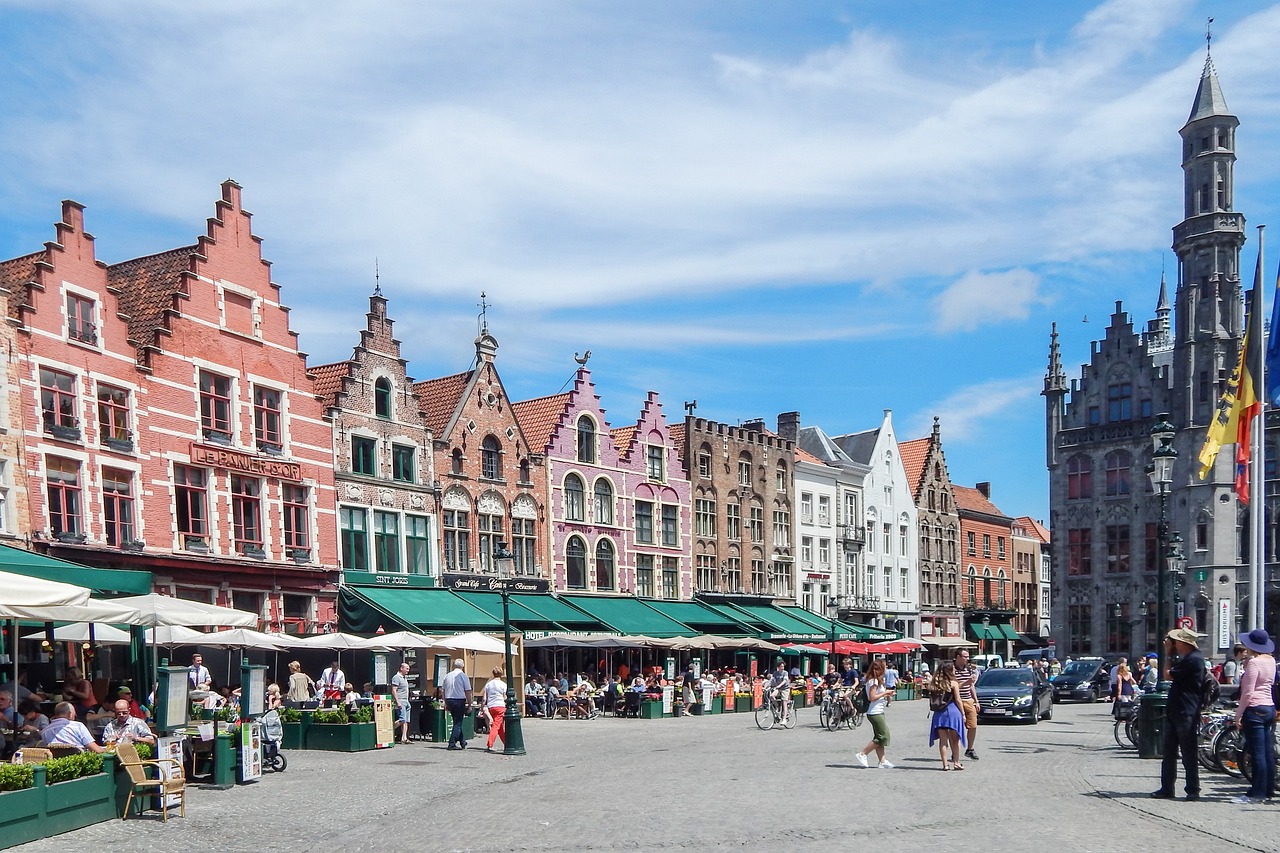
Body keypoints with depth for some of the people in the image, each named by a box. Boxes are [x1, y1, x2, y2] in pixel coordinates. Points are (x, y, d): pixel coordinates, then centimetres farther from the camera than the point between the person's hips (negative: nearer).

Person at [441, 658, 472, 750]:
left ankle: (462, 742, 26)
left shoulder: (447, 676, 8)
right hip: (460, 701, -5)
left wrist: (446, 704, 21)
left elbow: (444, 691, 13)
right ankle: (452, 744, -5)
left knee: (457, 721, 17)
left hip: (449, 700, 5)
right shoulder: (463, 676, -7)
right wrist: (469, 704, -2)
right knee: (458, 723, 0)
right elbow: (468, 691, -9)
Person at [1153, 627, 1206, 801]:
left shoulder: (1193, 660, -15)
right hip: (1174, 712, 10)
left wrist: (1168, 654, -1)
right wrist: (1169, 654, 17)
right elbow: (1170, 674, 21)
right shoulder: (1186, 659, 17)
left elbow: (1168, 675, -13)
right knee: (1169, 753, 11)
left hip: (1186, 714, -10)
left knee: (1189, 754, -2)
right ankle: (1167, 789, 16)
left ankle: (1193, 790, 5)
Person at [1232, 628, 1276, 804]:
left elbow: (1248, 692, -17)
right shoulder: (1271, 661, 9)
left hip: (1254, 710, -9)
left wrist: (1238, 713, -11)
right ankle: (1268, 790, 17)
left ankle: (1256, 793, -4)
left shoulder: (1253, 662, -14)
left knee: (1257, 754, -6)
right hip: (1269, 708, 9)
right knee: (1268, 753, 11)